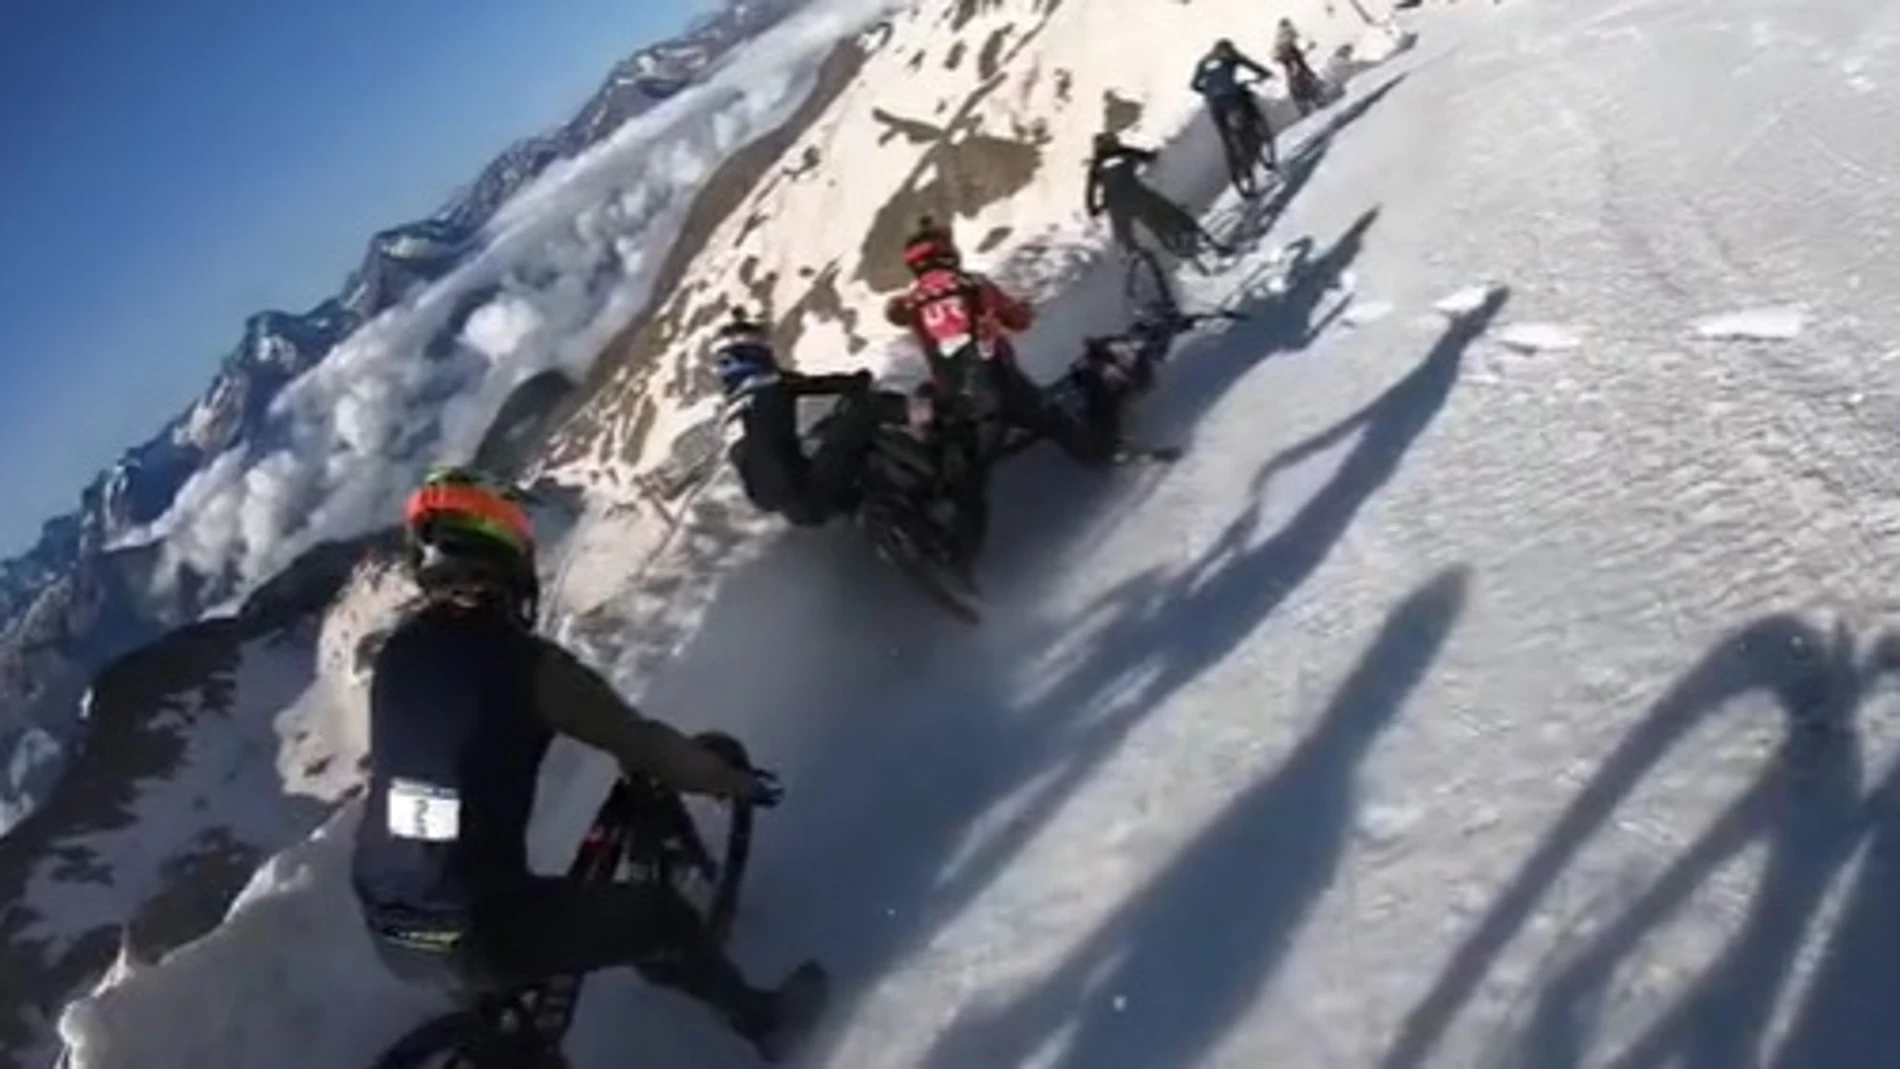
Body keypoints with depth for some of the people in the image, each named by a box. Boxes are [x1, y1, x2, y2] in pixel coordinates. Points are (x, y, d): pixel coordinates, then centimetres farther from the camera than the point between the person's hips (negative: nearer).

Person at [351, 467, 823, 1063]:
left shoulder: (396, 653, 3)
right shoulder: (527, 663, -16)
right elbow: (645, 746, -8)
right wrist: (742, 783, 9)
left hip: (388, 927, 6)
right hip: (476, 937, -6)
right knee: (661, 916, 12)